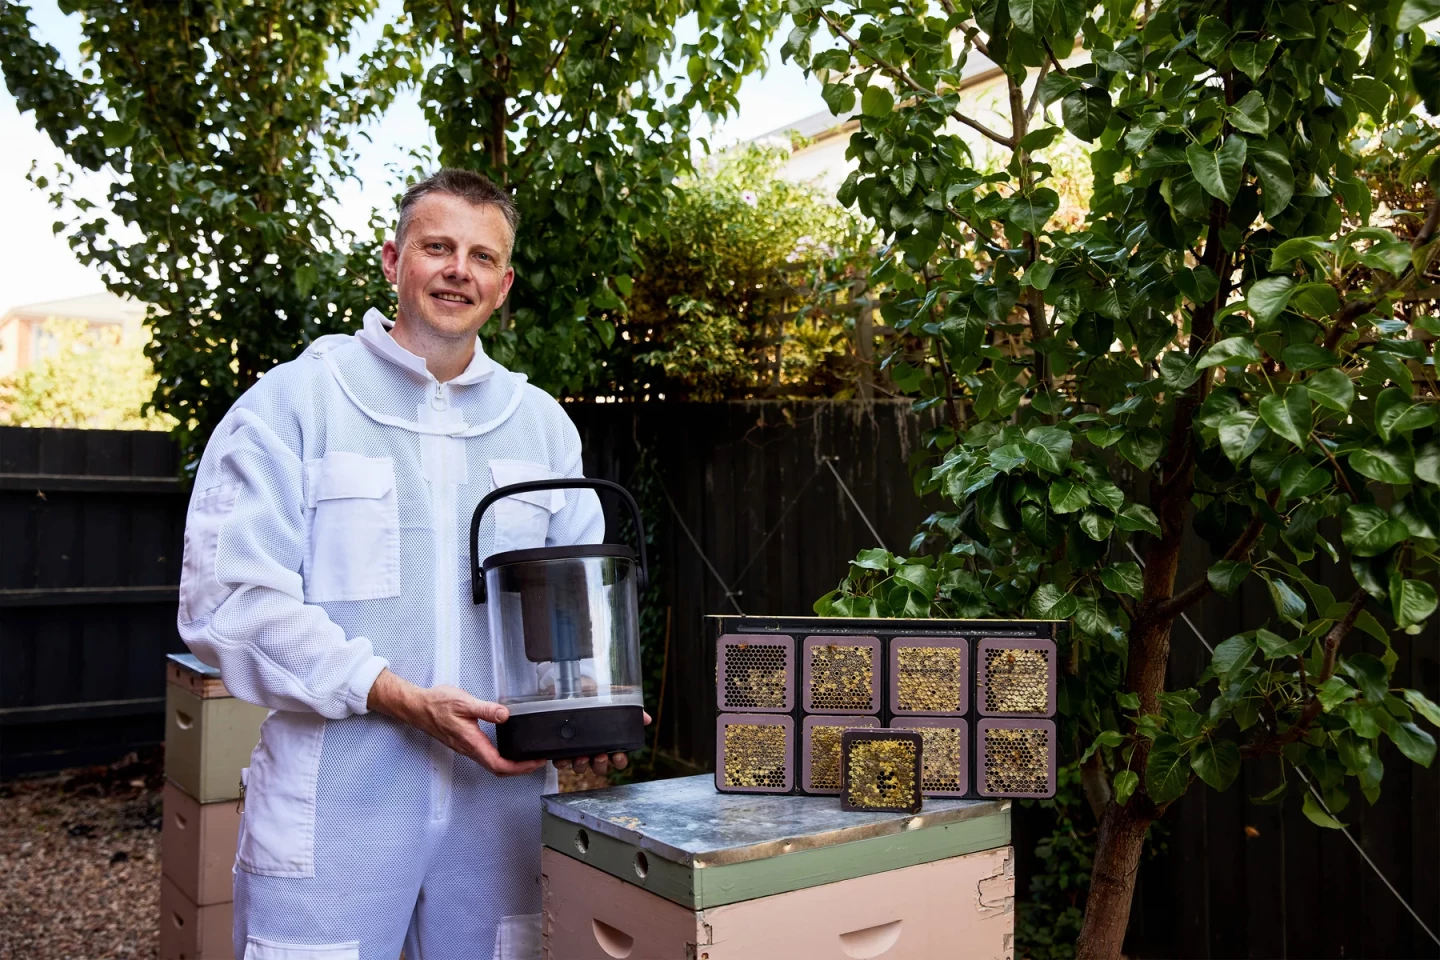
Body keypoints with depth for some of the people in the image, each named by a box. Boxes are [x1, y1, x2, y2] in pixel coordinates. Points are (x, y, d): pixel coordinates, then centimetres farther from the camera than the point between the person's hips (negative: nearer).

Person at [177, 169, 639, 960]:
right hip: (334, 801, -3)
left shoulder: (543, 424, 11)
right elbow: (230, 598, -10)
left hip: (500, 794, 4)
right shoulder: (292, 403, -2)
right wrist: (403, 700, -17)